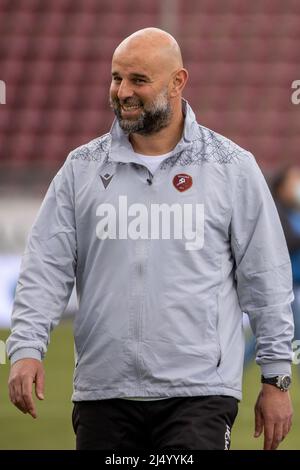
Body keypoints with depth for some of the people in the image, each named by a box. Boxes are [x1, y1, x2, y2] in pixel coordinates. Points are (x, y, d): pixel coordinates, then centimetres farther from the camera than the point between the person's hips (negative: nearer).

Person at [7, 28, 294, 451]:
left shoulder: (231, 167, 4)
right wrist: (26, 347, -10)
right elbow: (46, 267, 6)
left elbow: (267, 278, 6)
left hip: (198, 392, -3)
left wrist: (276, 380, 4)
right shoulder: (82, 169, 10)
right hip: (102, 392, 3)